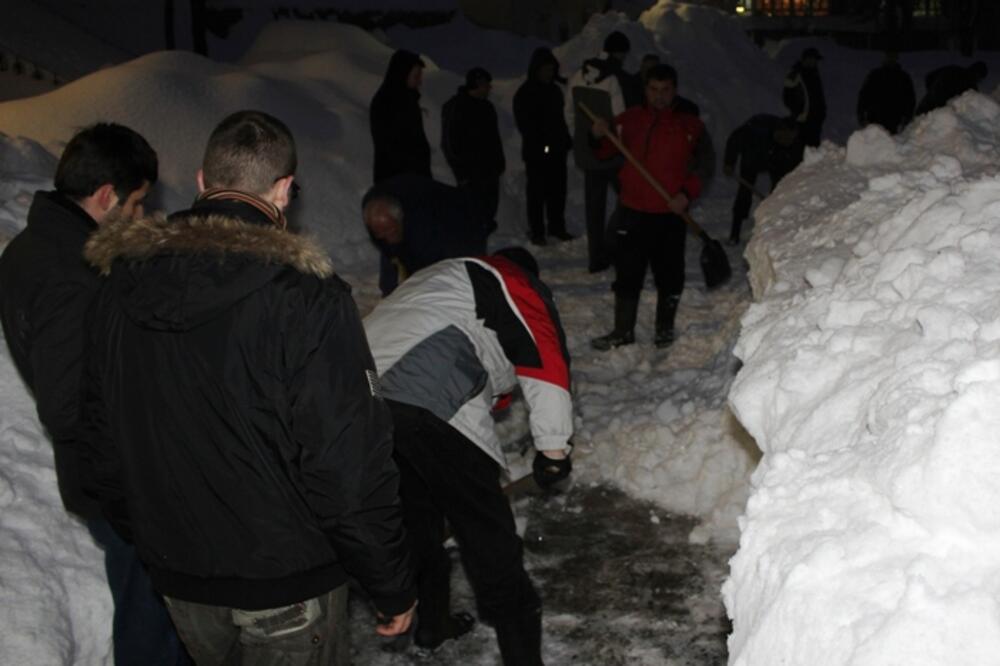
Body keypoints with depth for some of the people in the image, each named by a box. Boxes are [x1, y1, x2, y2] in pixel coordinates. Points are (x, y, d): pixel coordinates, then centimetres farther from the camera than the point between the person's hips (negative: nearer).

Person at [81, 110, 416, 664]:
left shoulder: (121, 288, -3)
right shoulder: (305, 299, -23)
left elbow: (102, 437, 7)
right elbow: (351, 469, -22)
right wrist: (393, 588, -9)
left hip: (178, 580, 5)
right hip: (286, 586, -5)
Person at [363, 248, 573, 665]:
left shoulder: (443, 278, 38)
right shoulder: (518, 287, 16)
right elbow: (545, 363, 2)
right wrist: (553, 449, 2)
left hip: (361, 386, 8)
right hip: (428, 401, -8)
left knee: (414, 513, 26)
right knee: (484, 525, 1)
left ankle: (430, 621, 41)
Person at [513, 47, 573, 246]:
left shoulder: (554, 90, 15)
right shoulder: (525, 93, -5)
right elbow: (524, 123, -10)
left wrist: (565, 140, 12)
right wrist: (541, 143, -16)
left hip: (557, 149, 6)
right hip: (536, 151, -6)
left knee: (558, 190, 7)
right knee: (537, 192, -2)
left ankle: (557, 227, 18)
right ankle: (537, 231, 3)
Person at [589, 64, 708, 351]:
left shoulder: (690, 125, 2)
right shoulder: (629, 120, 6)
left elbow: (703, 166, 2)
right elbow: (606, 155, 13)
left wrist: (687, 194, -13)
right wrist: (601, 137, -8)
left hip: (671, 213, -1)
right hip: (633, 211, 1)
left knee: (669, 274, 8)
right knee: (627, 273, 5)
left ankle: (665, 328, 25)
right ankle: (623, 331, 15)